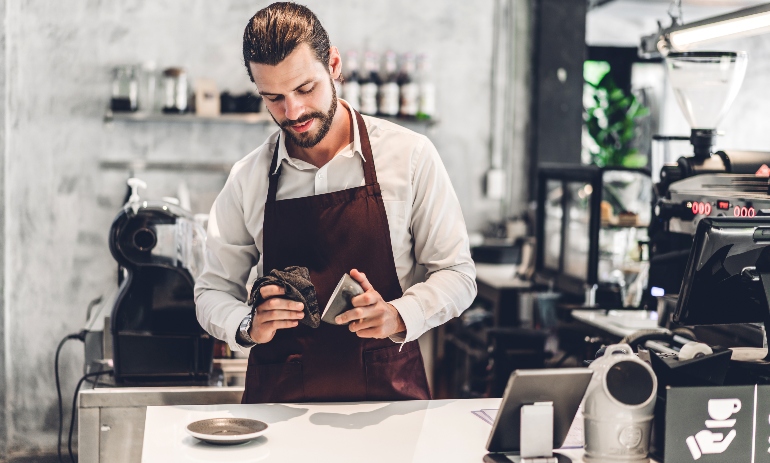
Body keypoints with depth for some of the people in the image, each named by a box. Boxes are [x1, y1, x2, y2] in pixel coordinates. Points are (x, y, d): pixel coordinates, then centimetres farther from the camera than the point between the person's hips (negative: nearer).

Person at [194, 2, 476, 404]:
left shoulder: (409, 156, 0)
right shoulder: (247, 179, 5)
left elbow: (457, 276, 3)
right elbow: (213, 293, 12)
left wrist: (398, 317, -16)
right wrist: (248, 326, -10)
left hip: (389, 389, -1)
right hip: (279, 396, 1)